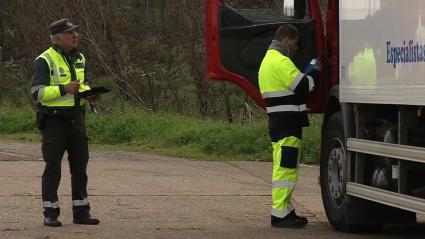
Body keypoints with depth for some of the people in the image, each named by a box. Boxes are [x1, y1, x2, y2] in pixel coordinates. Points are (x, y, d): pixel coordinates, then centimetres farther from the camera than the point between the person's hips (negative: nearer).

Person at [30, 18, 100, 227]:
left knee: (80, 164, 8)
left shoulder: (79, 58, 12)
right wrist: (64, 89, -25)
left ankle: (81, 211, 17)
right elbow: (37, 92, -15)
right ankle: (50, 213, 3)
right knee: (53, 166, -2)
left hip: (76, 117, 7)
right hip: (54, 119, -6)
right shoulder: (45, 61, -9)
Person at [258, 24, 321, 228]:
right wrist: (314, 72, -2)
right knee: (285, 167, -10)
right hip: (287, 125, -11)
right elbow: (303, 87, -19)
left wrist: (307, 73, 15)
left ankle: (286, 211, 24)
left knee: (287, 167, 17)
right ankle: (280, 214, -10)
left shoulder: (269, 60, 20)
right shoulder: (281, 62, -15)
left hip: (279, 124, 11)